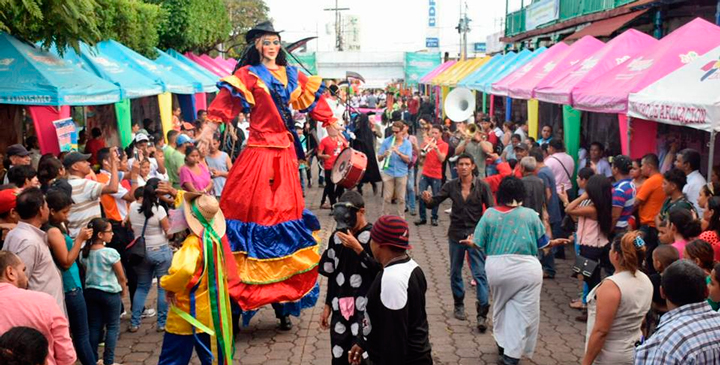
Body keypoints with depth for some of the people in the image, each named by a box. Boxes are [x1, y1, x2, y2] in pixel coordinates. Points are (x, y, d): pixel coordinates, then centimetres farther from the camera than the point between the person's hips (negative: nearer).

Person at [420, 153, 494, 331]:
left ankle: (482, 314, -3)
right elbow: (436, 201, -3)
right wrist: (428, 200, -27)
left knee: (480, 274, -8)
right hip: (456, 234, 3)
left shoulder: (482, 186, -7)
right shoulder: (451, 186, -1)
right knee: (455, 273, 16)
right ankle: (458, 305, 35)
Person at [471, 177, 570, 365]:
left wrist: (469, 242, 23)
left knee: (501, 306, 25)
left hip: (497, 268, 2)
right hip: (526, 268, -2)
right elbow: (542, 243, 4)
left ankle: (502, 344, 37)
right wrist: (556, 242, 25)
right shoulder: (530, 214, -5)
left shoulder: (489, 214, -3)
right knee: (522, 311, 8)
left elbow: (479, 245, 0)